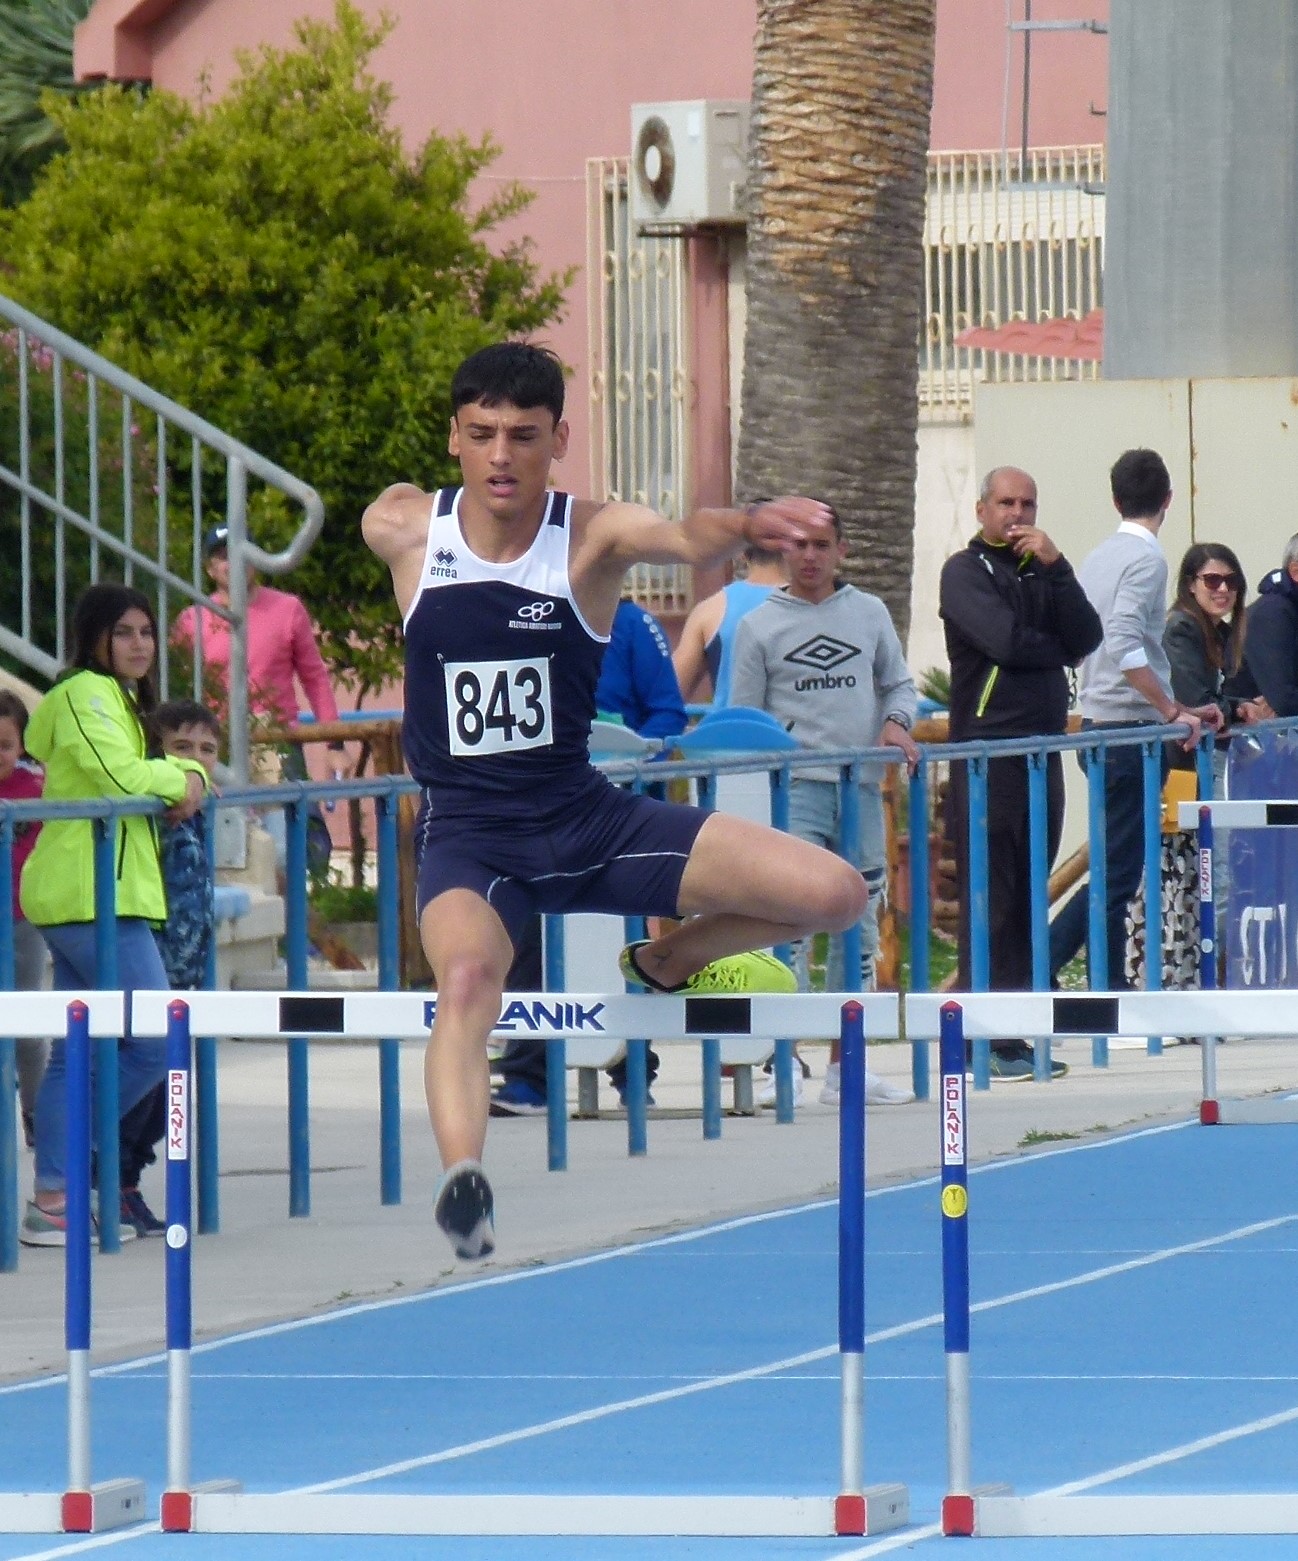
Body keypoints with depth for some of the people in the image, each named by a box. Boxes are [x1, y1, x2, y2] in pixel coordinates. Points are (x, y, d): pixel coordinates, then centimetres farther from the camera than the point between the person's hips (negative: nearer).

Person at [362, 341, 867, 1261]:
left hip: (586, 817, 2)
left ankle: (667, 963, 21)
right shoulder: (402, 530, -6)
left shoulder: (593, 537, -12)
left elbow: (686, 541, -35)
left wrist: (739, 527, -58)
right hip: (469, 836, -2)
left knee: (833, 894, -6)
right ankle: (463, 1178, -49)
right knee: (467, 976, -37)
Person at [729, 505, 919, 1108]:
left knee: (858, 928, 8)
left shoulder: (869, 613, 12)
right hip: (794, 787, -4)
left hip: (862, 787, 4)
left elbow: (899, 683, 18)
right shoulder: (759, 626, 4)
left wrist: (896, 721, -4)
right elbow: (743, 719, 4)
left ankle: (844, 1068, 15)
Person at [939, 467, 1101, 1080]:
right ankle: (989, 1040, -10)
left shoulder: (1041, 570, 18)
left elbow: (1086, 639, 3)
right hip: (987, 749, -6)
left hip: (1042, 748, 6)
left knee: (1028, 896, 6)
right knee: (990, 897, -9)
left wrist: (1056, 568, -6)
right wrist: (1059, 649, 3)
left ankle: (1014, 1033, 9)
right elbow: (1006, 642, -15)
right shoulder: (966, 572, 0)